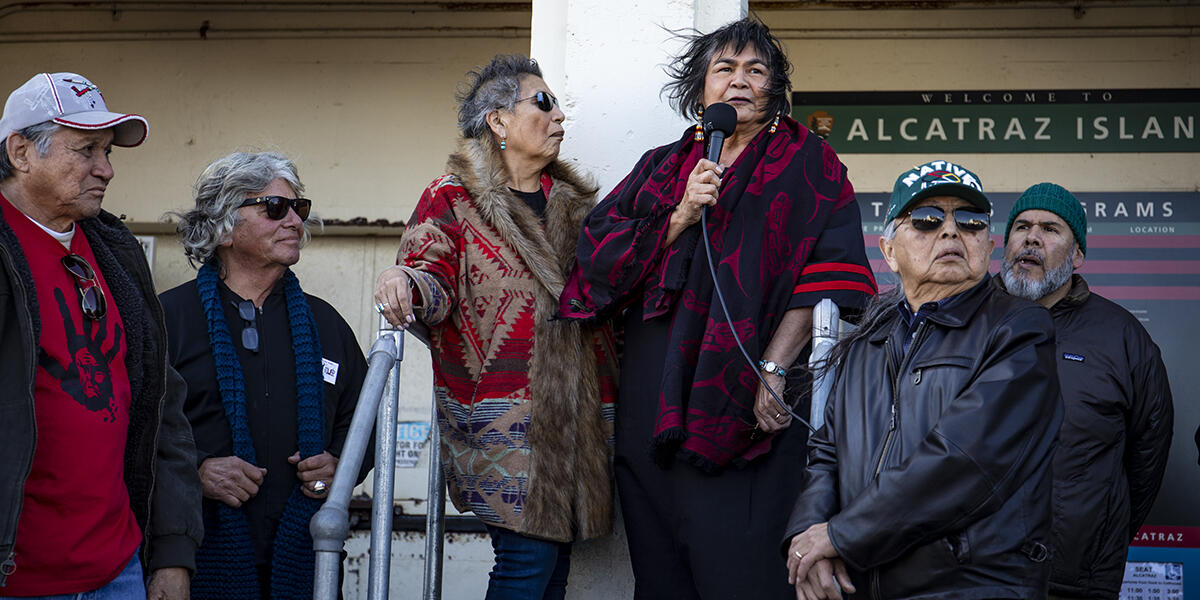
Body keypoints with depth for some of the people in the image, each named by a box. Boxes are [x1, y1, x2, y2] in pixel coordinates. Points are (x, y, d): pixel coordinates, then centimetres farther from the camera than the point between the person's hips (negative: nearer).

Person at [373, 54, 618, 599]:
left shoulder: (574, 201, 21)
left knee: (556, 553, 5)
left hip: (574, 409, 6)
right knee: (529, 555, -14)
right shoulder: (452, 197, 3)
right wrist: (406, 281, -32)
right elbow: (437, 279, -9)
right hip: (504, 415, -6)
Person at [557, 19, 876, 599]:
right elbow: (599, 256, 9)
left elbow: (829, 276, -4)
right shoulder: (663, 166, 20)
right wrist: (681, 217, -4)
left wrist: (774, 369, -15)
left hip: (745, 405, -4)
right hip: (652, 395, 4)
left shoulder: (805, 164, 9)